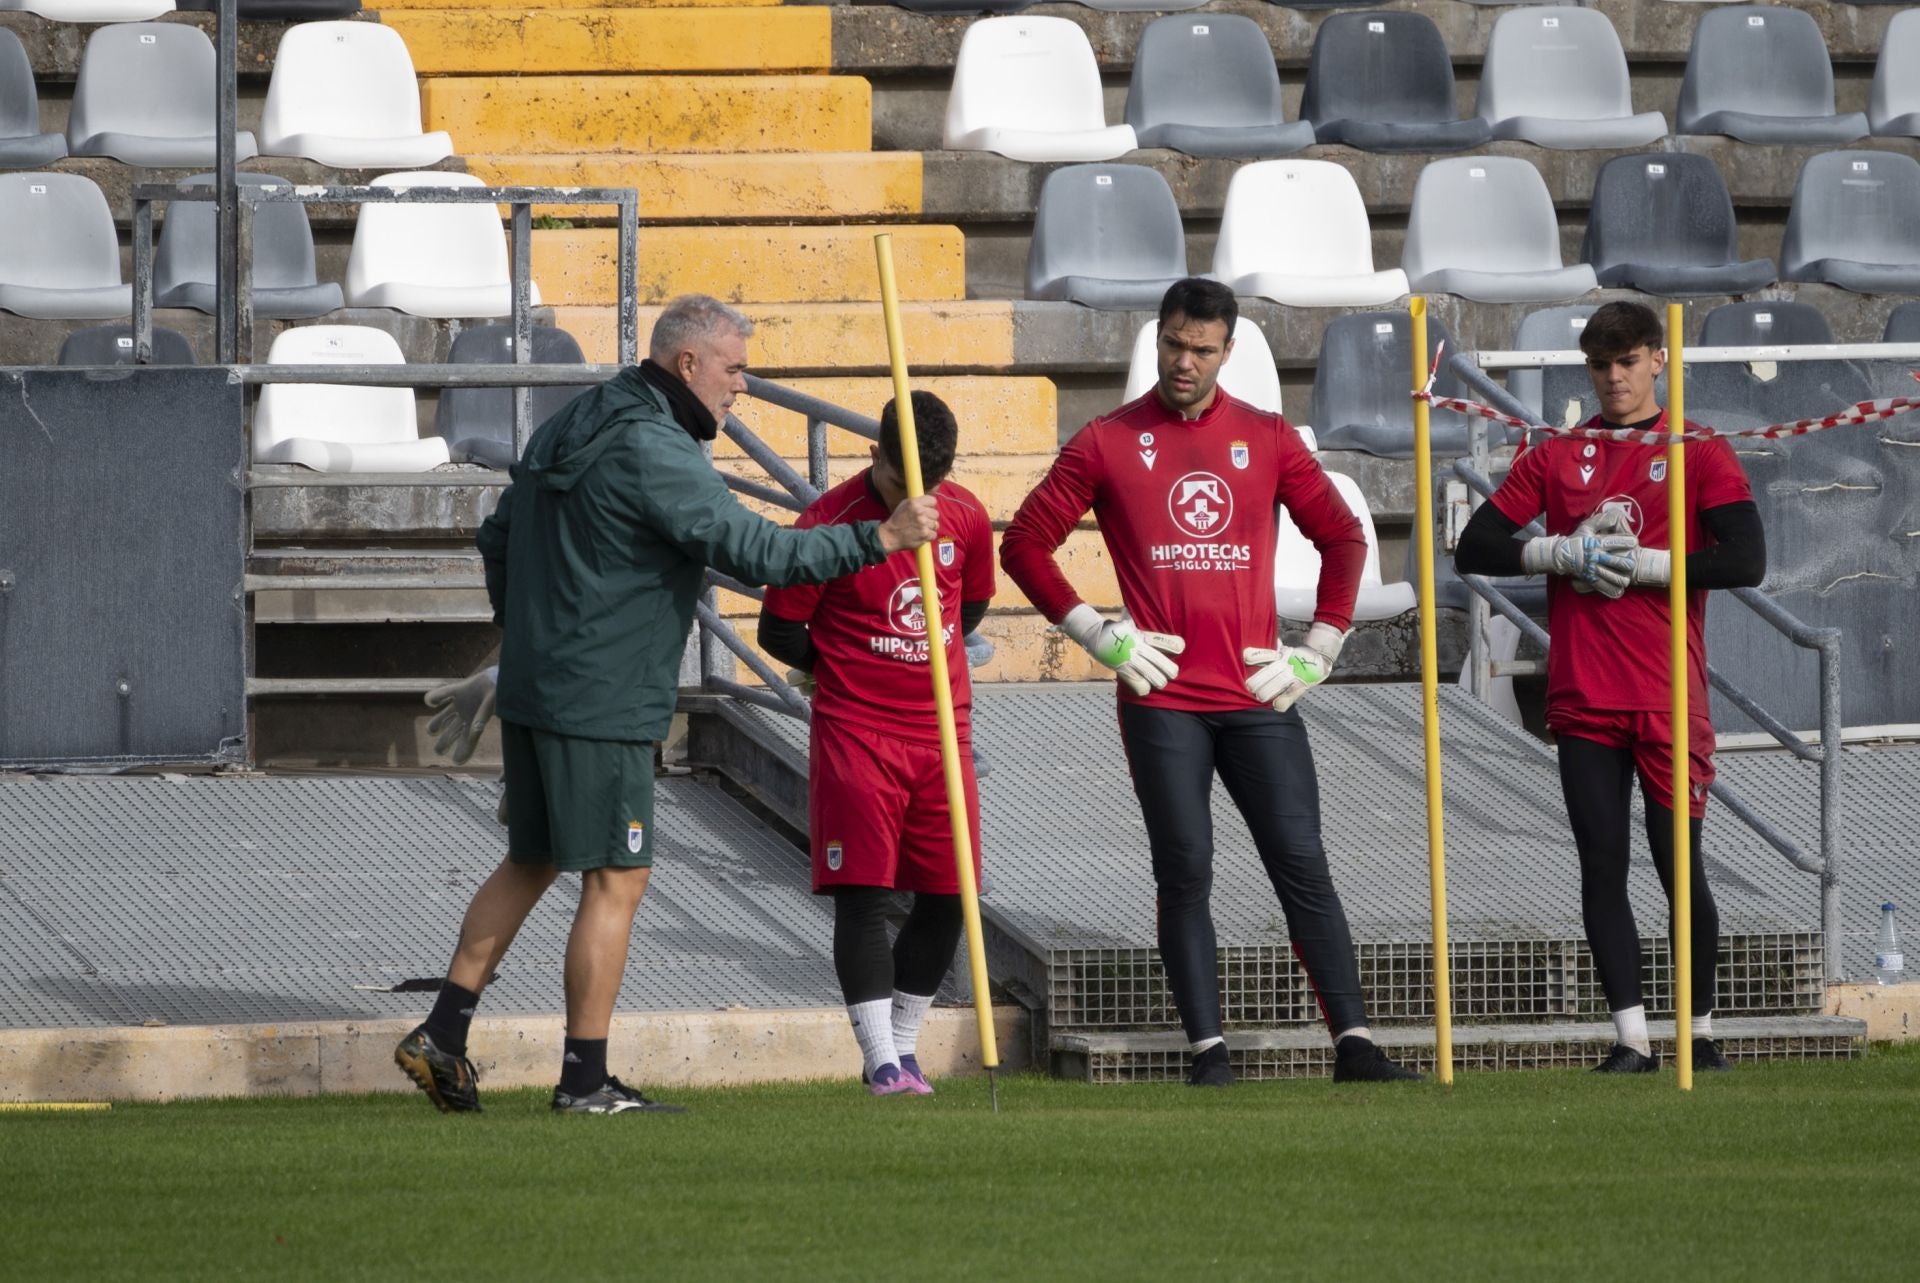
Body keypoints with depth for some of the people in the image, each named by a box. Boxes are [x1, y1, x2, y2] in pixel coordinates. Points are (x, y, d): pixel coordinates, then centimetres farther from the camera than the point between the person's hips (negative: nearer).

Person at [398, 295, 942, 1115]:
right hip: (601, 706, -9)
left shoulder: (566, 429, 12)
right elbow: (756, 552, -23)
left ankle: (441, 1036, 17)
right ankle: (585, 1079, 1)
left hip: (532, 692, 9)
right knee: (616, 880, -2)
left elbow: (497, 539, 23)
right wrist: (882, 538, -20)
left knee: (530, 863, 19)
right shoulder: (654, 454, -18)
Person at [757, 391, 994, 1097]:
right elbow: (779, 632, -5)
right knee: (863, 895, -9)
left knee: (948, 895, 4)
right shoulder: (830, 522, -13)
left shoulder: (965, 517, 2)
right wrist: (849, 668, 5)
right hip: (855, 733, -5)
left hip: (943, 730, 5)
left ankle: (902, 1045, 18)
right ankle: (881, 1061, -10)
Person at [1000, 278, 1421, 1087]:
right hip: (1162, 701, -1)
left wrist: (1318, 650, 7)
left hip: (1258, 695, 1)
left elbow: (1342, 537, 15)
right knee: (1185, 872, -3)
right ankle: (1208, 1052, 0)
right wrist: (1099, 636, -1)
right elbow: (1025, 542, 6)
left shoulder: (1267, 439, 9)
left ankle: (1354, 1044, -4)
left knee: (1302, 865, -3)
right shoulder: (1108, 443, 4)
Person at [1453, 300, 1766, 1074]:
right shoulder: (1556, 457, 11)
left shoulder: (1699, 453, 3)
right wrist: (1564, 554, -6)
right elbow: (1475, 549, 9)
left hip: (1669, 699, -2)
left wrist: (1641, 562, -11)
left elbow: (1745, 561, -8)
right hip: (1583, 699, 3)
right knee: (1602, 866, -2)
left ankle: (1701, 1032, 11)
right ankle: (1631, 1039, -1)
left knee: (1680, 864, -2)